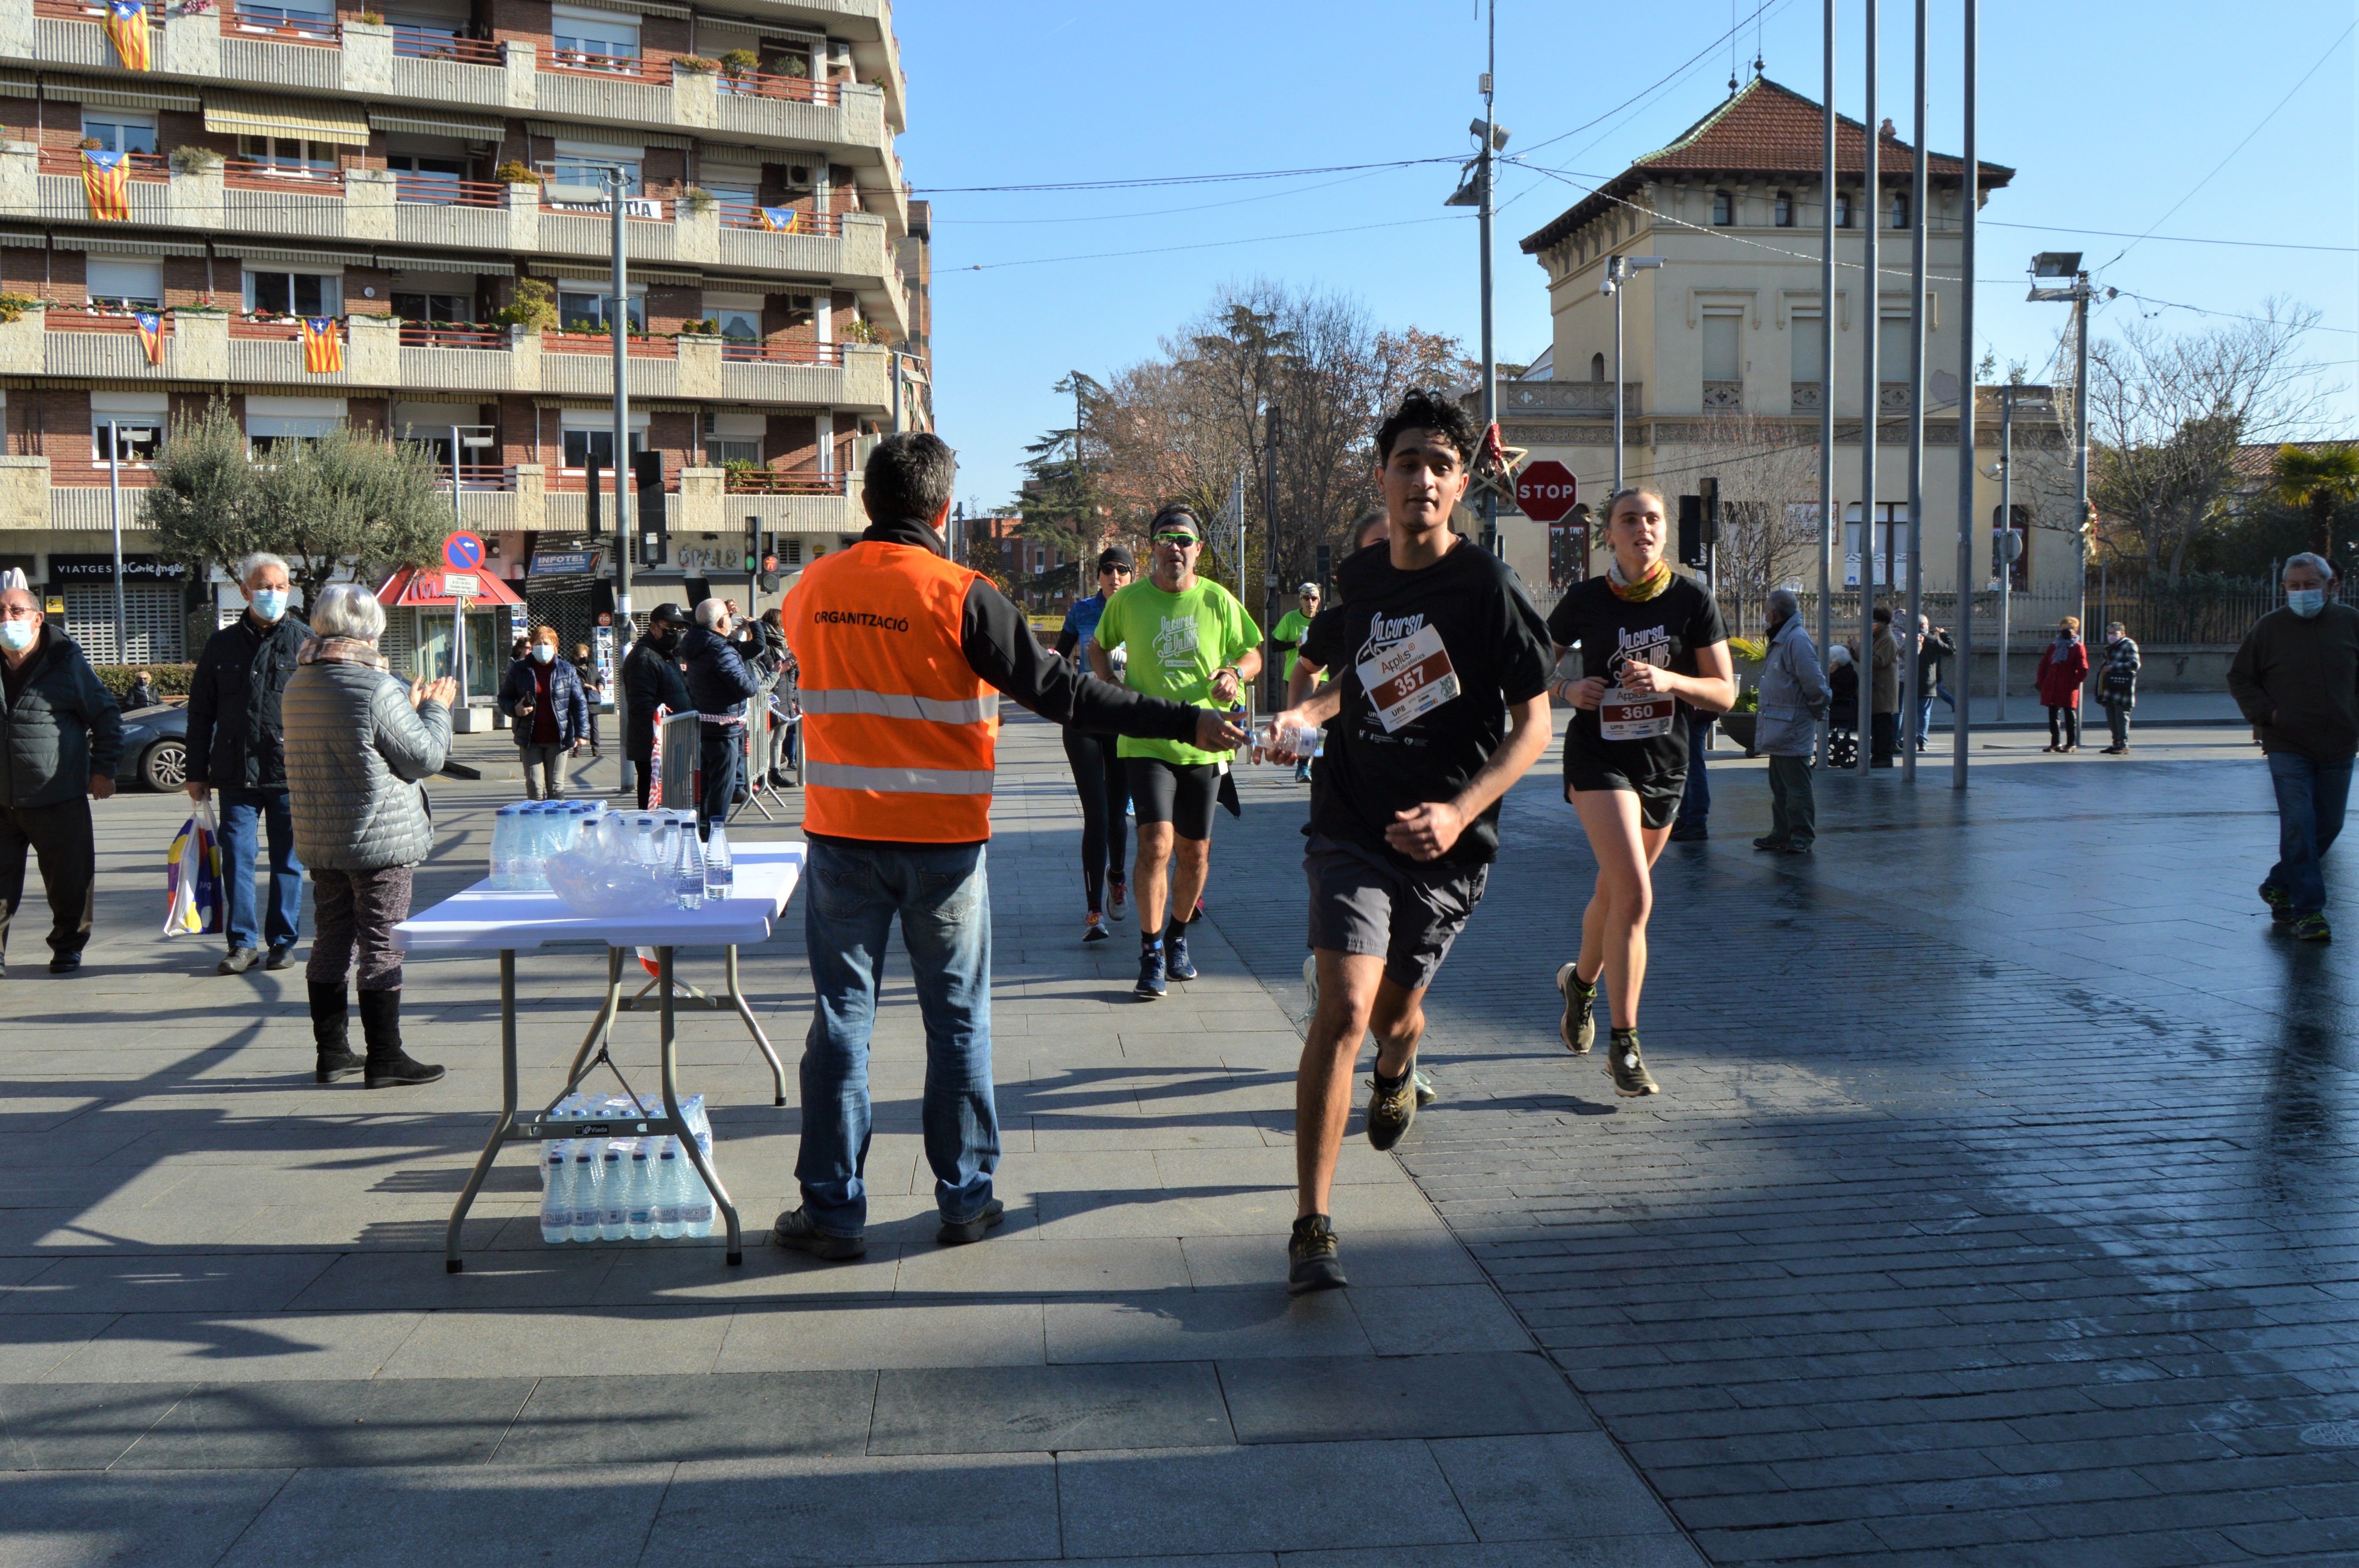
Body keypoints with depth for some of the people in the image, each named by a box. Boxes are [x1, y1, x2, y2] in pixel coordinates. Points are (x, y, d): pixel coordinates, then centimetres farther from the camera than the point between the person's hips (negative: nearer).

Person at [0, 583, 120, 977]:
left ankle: (67, 948, 22)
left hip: (59, 800, -2)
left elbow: (106, 715, 5)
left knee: (70, 882, 5)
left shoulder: (66, 661, -2)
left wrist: (103, 768, 1)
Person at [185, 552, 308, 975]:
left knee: (287, 861, 5)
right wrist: (197, 772, 8)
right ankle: (243, 943, 9)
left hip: (290, 773, -2)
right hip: (236, 773, 2)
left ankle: (284, 942, 15)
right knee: (237, 858, 1)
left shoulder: (304, 642, 3)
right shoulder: (222, 645, 9)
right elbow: (200, 713, 12)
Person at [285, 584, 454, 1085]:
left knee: (331, 940, 14)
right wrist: (436, 709, 4)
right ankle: (384, 1058, 5)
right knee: (381, 945, 0)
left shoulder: (298, 686, 6)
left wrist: (410, 705, 19)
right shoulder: (377, 691, -18)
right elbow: (425, 757, -12)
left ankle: (332, 1052, 22)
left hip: (319, 839, 7)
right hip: (380, 839, -7)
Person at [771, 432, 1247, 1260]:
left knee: (841, 1015, 8)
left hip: (841, 835, 3)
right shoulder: (960, 595, -11)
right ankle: (965, 1198, 17)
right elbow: (1061, 692, -14)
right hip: (944, 841, -3)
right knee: (958, 1019, 9)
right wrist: (1184, 721, -11)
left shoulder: (812, 590, 2)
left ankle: (833, 1208, 11)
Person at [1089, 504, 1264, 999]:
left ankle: (1178, 938, 34)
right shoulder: (1127, 601, 0)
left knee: (1195, 854, 10)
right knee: (1156, 844, -17)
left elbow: (1252, 653, 9)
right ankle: (1151, 952, -1)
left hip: (1203, 745, 2)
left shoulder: (1218, 600, 0)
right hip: (1147, 743, -2)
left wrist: (1235, 673, -13)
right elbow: (1098, 648, 16)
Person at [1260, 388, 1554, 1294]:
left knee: (1396, 1010, 17)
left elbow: (1534, 724, -10)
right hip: (1351, 828, 1)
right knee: (1344, 1010, -16)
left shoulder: (1488, 587, -10)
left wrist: (1460, 812, -24)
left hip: (1445, 845, -1)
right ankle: (1311, 1228, -11)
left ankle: (1396, 1070, 58)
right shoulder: (1360, 578, 4)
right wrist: (1305, 716, 2)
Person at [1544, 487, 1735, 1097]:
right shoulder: (1584, 602, -5)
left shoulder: (1692, 600, -3)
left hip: (1665, 762, 3)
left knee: (1615, 892, 17)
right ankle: (1625, 1044, -12)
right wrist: (1568, 690, -12)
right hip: (1599, 756, -3)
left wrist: (1670, 681, -20)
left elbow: (1724, 693, -2)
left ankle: (1581, 979, 48)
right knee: (1635, 894, -19)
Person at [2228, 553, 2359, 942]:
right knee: (2299, 827, -10)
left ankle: (2279, 886, 29)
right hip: (2289, 747, -3)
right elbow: (2239, 677, 6)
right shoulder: (2269, 628, -1)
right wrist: (2266, 714, -6)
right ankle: (2309, 911, -5)